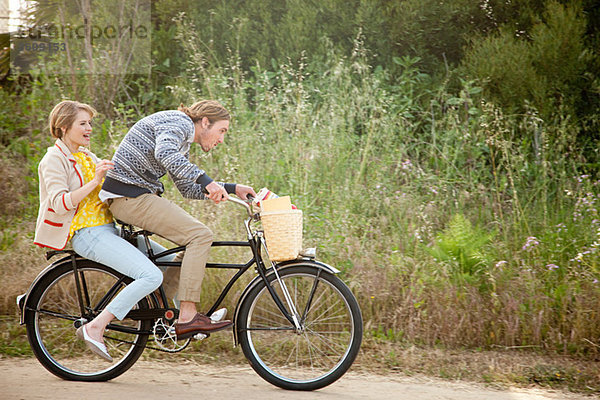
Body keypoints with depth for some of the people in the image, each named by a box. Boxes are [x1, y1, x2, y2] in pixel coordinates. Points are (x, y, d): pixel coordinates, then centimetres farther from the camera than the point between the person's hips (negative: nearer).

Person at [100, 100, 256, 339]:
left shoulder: (183, 144, 23)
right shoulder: (178, 122, -9)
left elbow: (188, 188, 24)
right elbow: (165, 153, -31)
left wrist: (232, 189, 16)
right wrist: (206, 180, -37)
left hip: (141, 195, 11)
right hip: (130, 196, -11)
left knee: (193, 239, 13)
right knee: (200, 235, -16)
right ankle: (187, 318, -18)